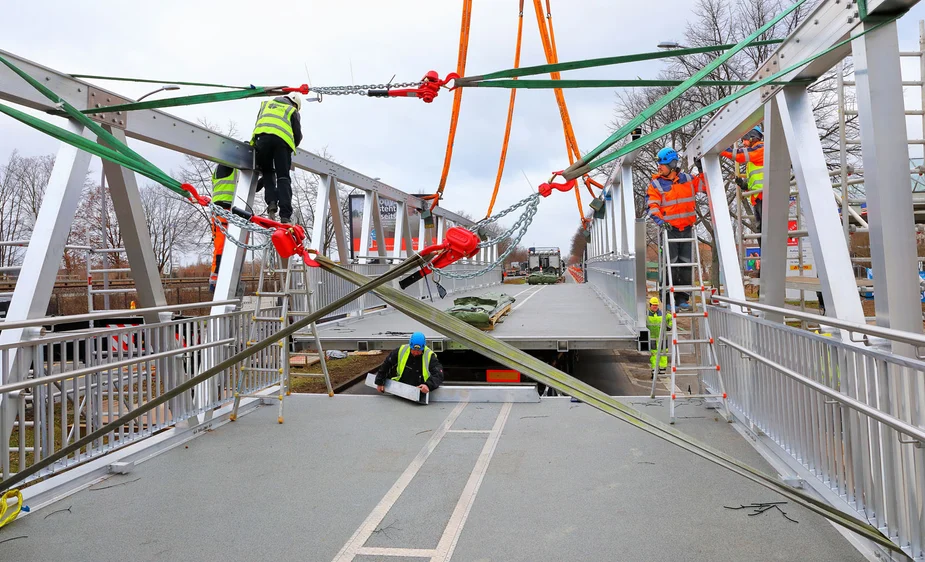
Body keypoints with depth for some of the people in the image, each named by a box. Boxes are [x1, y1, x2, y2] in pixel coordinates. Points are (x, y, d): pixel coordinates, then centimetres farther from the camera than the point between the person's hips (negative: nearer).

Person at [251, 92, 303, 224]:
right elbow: (298, 135, 16)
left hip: (262, 137, 2)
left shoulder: (266, 104, 34)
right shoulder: (292, 111, 24)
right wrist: (291, 148, 32)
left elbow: (257, 125, 32)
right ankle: (285, 215, -14)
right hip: (282, 141, -2)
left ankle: (271, 202, -6)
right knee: (283, 177, -2)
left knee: (267, 172, 18)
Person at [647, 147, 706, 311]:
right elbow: (652, 205, -10)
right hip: (669, 230, -3)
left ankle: (682, 297, 14)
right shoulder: (656, 184, -2)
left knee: (686, 264, 6)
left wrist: (702, 170, 2)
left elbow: (705, 185, 16)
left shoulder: (687, 179, 6)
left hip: (687, 229, 4)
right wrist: (660, 220, -25)